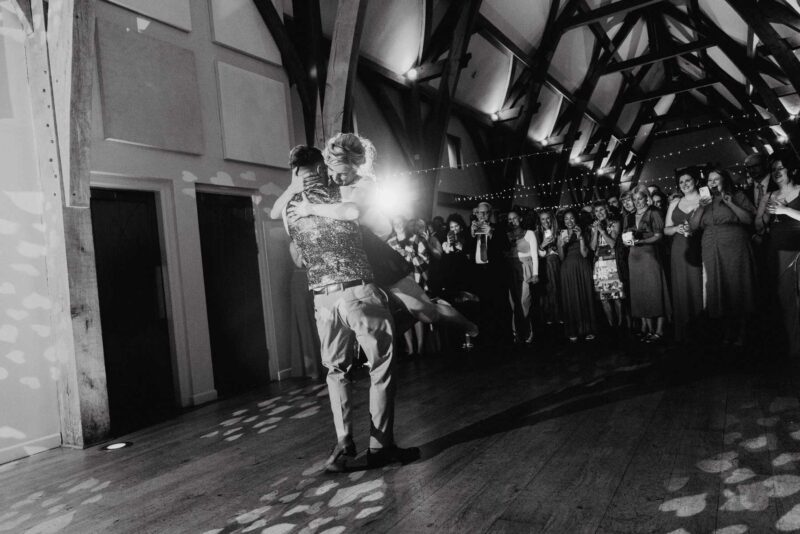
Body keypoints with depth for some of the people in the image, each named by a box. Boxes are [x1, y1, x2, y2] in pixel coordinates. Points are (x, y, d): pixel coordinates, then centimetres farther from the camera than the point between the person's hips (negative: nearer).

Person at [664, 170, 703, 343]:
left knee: (699, 288, -7)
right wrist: (676, 228, -5)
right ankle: (682, 334, 7)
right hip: (679, 251, 3)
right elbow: (666, 230, 15)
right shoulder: (674, 203, 15)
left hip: (700, 249, -3)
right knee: (681, 289, 2)